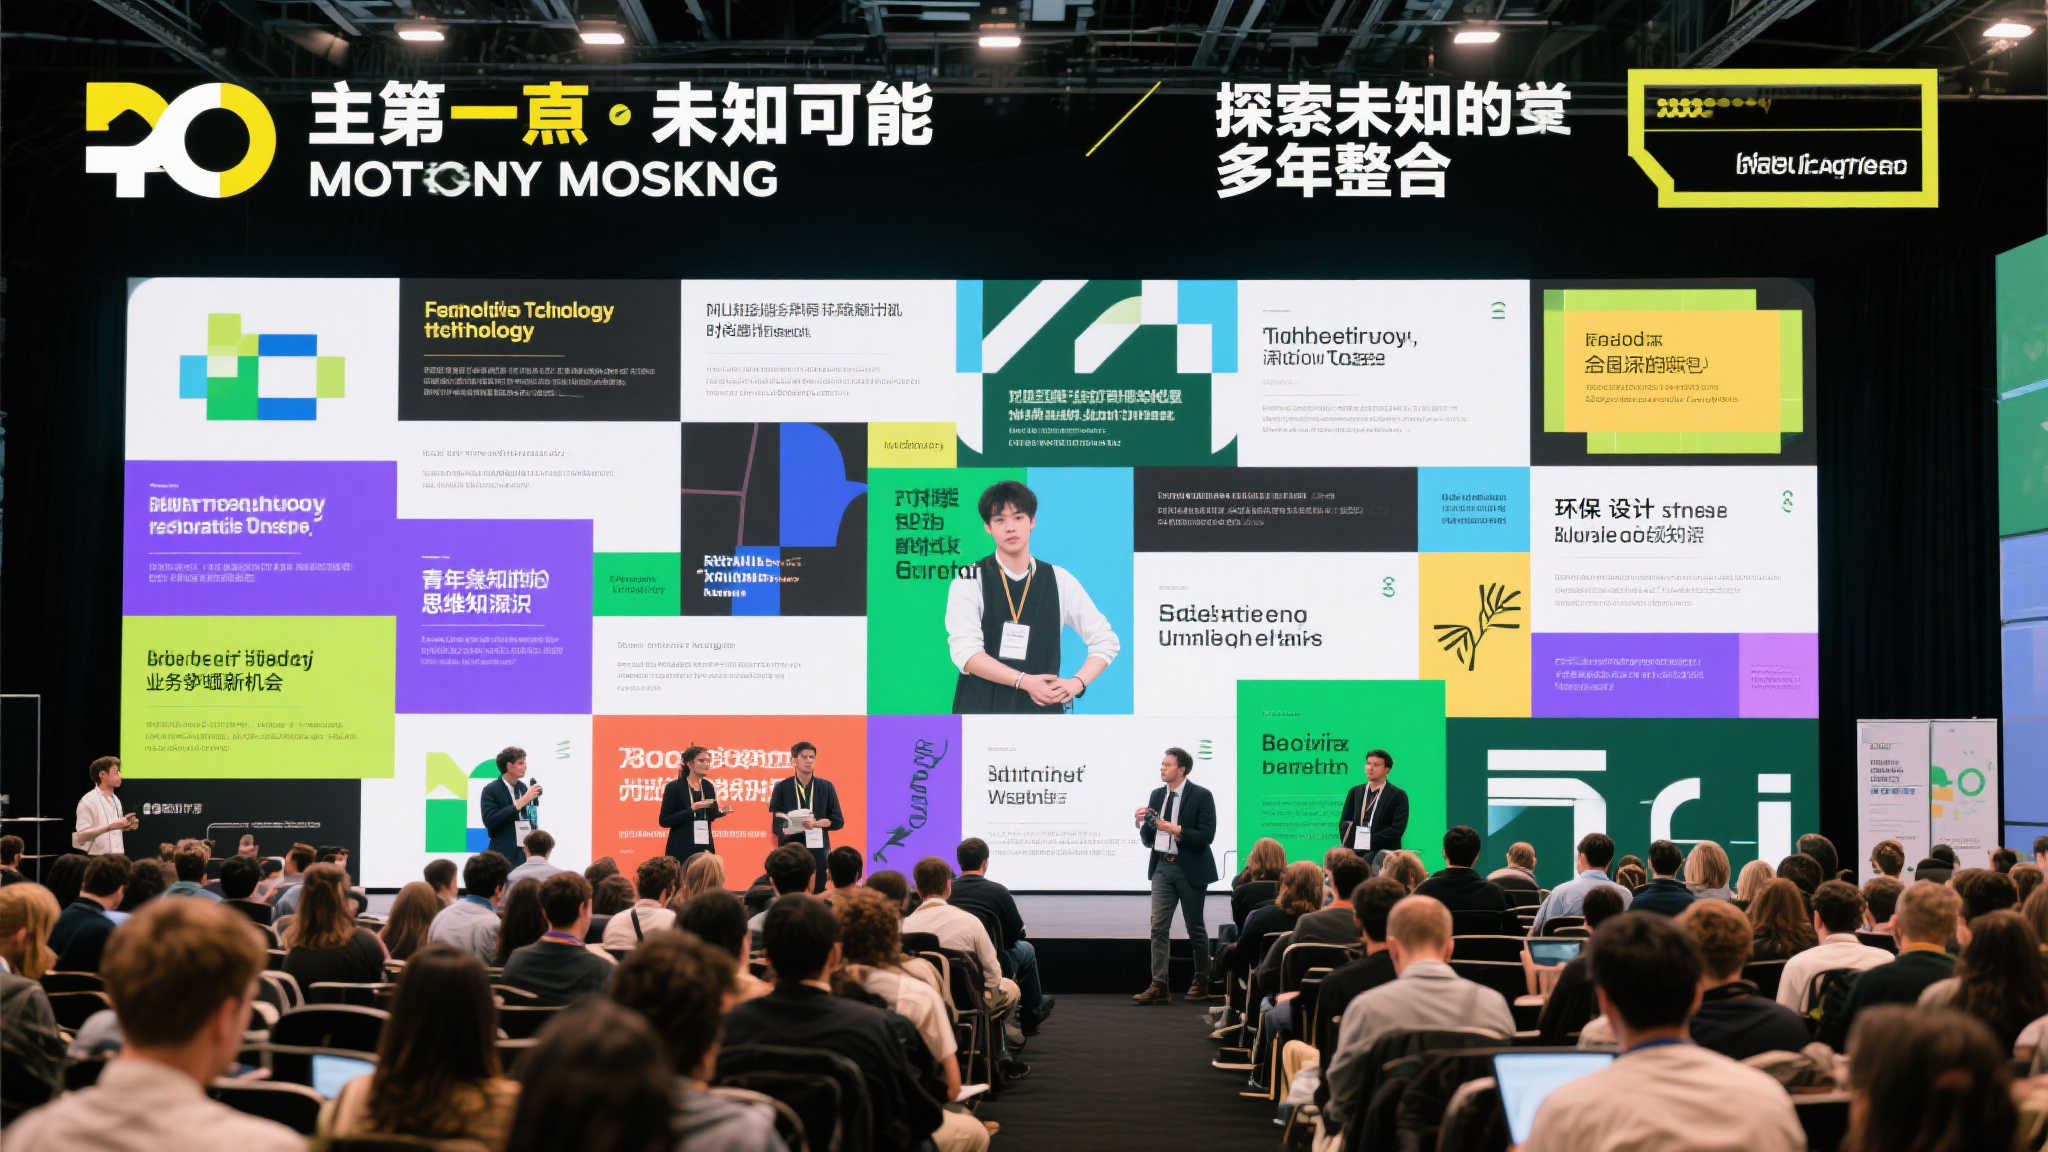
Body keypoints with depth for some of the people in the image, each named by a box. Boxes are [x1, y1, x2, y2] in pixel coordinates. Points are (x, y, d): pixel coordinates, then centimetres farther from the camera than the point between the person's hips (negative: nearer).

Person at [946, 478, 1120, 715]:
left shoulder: (1059, 581, 7)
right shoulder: (970, 580, 1)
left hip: (1042, 705, 2)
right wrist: (1025, 681, -19)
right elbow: (964, 651, -10)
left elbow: (1106, 641, 11)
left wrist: (1077, 682, -8)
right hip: (981, 707, -2)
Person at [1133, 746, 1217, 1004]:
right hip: (1162, 867, 5)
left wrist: (1177, 830, -22)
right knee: (1159, 927, -3)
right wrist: (1142, 824, -7)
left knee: (1195, 928, 6)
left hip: (1190, 869, -5)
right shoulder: (1157, 795, 9)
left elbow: (1206, 836, -15)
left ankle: (1201, 982, 21)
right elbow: (1148, 840, 12)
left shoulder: (1201, 796, -8)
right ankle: (1158, 986, -5)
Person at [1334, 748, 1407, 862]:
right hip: (1355, 852, 4)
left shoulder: (1398, 795, 3)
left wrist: (1370, 840, -11)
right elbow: (1343, 822, 15)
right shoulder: (1355, 792, 18)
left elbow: (1397, 830, -5)